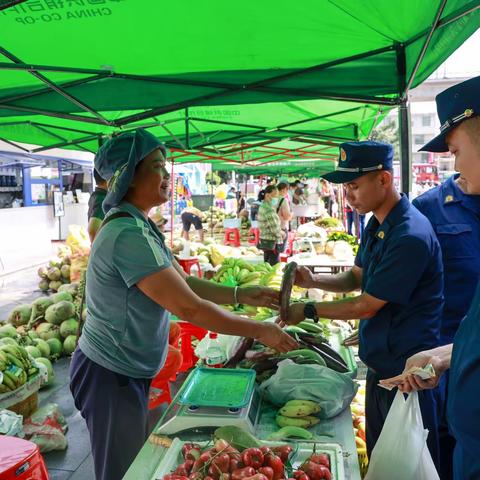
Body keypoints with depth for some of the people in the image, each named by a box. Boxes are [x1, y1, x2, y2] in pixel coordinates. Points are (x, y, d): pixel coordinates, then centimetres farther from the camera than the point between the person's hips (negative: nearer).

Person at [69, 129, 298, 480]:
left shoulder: (143, 227, 5)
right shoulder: (128, 235, -27)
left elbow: (185, 283, 6)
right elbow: (188, 307, -28)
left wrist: (240, 294, -3)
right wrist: (259, 330, -20)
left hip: (131, 372, 9)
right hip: (111, 375, -9)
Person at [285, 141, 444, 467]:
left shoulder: (410, 235, -25)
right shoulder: (377, 226, 5)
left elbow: (368, 305, -21)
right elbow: (357, 278, 13)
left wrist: (308, 311, -12)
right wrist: (314, 281, -5)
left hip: (406, 370, -9)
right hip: (380, 364, 9)